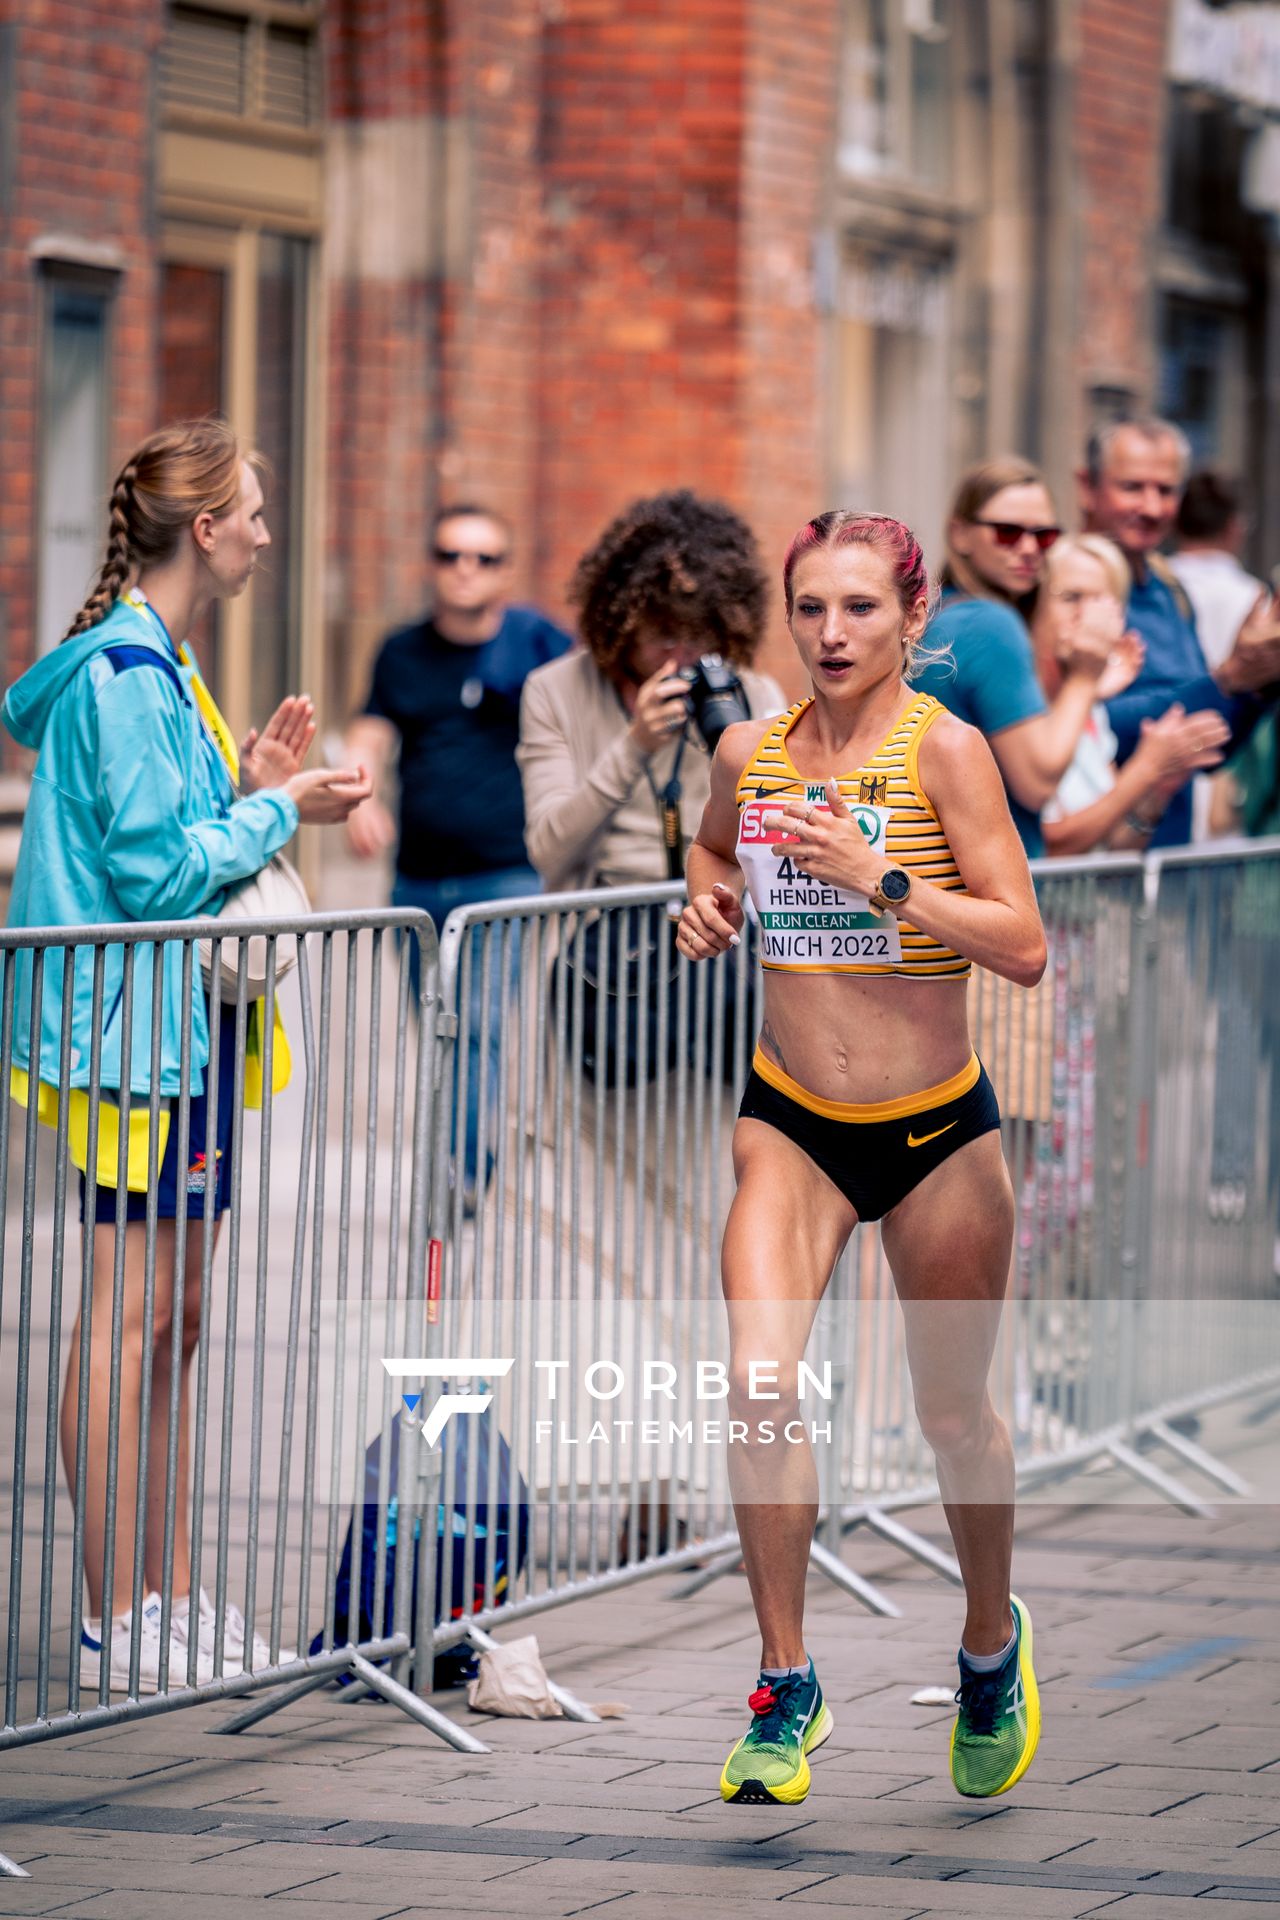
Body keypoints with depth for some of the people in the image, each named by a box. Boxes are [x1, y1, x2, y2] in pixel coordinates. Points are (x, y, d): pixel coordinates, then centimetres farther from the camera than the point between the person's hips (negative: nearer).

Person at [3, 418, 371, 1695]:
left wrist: (250, 787, 8)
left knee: (173, 1319, 13)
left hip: (181, 1032, 10)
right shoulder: (123, 674, -15)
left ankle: (167, 1600, 19)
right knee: (130, 1317, -7)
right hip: (134, 1032, -10)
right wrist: (278, 810, -9)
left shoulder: (157, 665, 15)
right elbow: (157, 871, -18)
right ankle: (114, 1622, -4)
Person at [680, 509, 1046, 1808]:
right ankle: (785, 1689, -7)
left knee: (952, 1411, 11)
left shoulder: (944, 750, -12)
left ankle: (991, 1646, 38)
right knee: (758, 1382, -18)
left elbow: (1024, 948, -17)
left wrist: (877, 875, -25)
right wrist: (707, 899, 4)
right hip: (792, 1125, 2)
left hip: (937, 1130, -2)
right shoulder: (750, 752, 1)